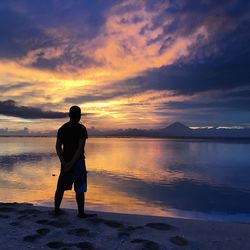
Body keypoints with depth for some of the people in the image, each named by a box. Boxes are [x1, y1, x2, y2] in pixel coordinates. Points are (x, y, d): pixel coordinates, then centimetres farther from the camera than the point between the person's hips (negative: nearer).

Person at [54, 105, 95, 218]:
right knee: (80, 189, 2)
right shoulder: (81, 128, -9)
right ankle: (81, 213, 8)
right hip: (78, 162, -5)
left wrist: (64, 162, -8)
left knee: (61, 187, 16)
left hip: (65, 162, 5)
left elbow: (58, 147, -2)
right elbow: (80, 147, -18)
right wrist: (72, 163, -16)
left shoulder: (62, 129, 6)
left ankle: (57, 209, 26)